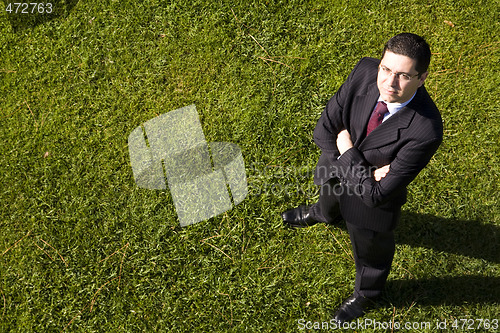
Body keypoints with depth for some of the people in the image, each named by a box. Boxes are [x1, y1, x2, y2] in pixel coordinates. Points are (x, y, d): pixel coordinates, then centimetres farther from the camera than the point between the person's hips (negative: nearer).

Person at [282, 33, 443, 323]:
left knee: (370, 249, 26)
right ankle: (322, 214, 79)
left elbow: (375, 195, -35)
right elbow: (324, 131, -20)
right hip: (337, 166, 4)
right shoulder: (365, 72, -29)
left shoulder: (426, 130, -41)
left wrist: (347, 152, -27)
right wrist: (366, 169, -29)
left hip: (371, 194, -4)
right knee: (329, 201, 39)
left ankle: (367, 294, 61)